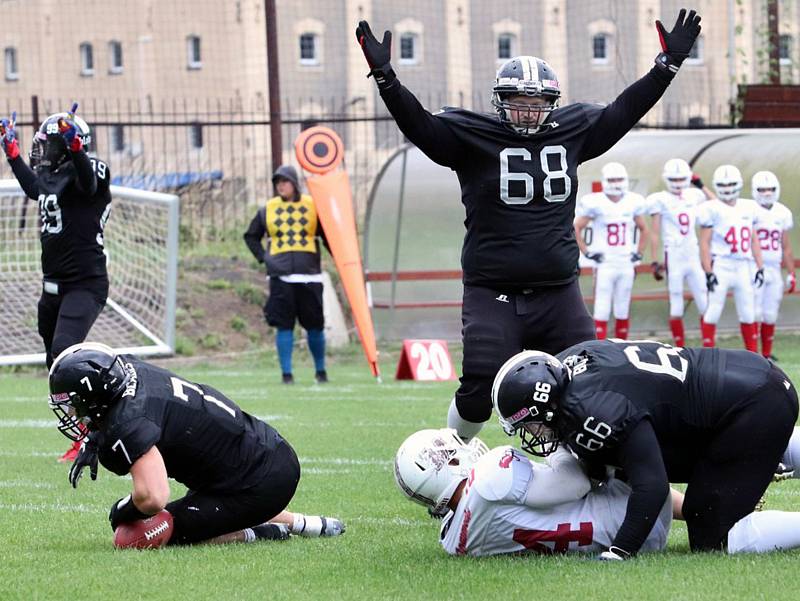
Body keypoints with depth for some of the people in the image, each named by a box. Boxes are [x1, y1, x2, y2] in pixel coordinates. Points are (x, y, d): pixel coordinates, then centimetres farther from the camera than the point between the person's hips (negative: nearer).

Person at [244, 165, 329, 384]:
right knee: (284, 325, -3)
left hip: (309, 275, 0)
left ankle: (321, 371, 17)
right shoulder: (267, 210, 9)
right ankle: (286, 373, 1)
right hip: (280, 276, 0)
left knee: (315, 325, 4)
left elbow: (328, 236, 10)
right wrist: (263, 257, 4)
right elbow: (251, 236, 19)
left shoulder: (312, 206, 6)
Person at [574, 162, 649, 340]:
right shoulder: (595, 203, -7)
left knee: (623, 311, 8)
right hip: (604, 265, -4)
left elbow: (643, 230, 20)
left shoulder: (633, 202, 5)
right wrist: (587, 253, -6)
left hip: (626, 264, 4)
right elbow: (576, 229, -1)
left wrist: (638, 253, 10)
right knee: (602, 312, -7)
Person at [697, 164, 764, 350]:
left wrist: (760, 268, 10)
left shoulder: (748, 208, 10)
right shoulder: (712, 210, -5)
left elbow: (754, 242, 16)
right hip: (721, 266, -5)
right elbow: (705, 244, -7)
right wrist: (708, 273, -12)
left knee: (748, 314, 9)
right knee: (713, 312, -5)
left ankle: (753, 354, 17)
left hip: (744, 267, 5)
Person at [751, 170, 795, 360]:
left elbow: (786, 247, 16)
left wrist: (791, 274, 14)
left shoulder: (782, 213, 10)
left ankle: (767, 353, 16)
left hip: (774, 271, 5)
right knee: (754, 314, -8)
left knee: (770, 316, 7)